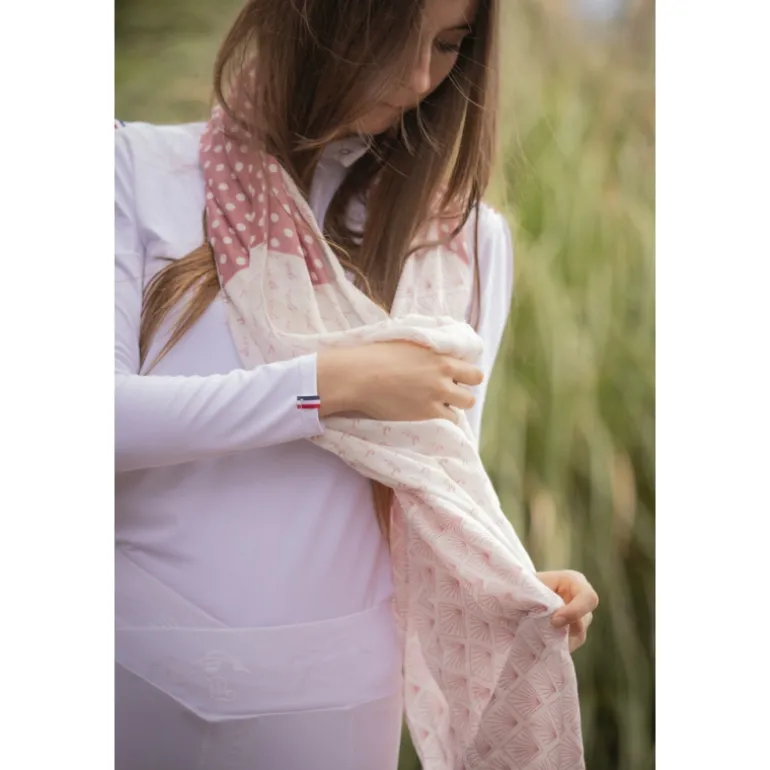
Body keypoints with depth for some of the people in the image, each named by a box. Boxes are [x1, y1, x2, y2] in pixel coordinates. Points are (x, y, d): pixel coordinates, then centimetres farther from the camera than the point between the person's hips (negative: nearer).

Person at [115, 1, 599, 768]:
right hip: (133, 662, -1)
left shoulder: (466, 237, 0)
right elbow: (119, 416, -15)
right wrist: (332, 384, -19)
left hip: (327, 683, 1)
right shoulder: (142, 167, -5)